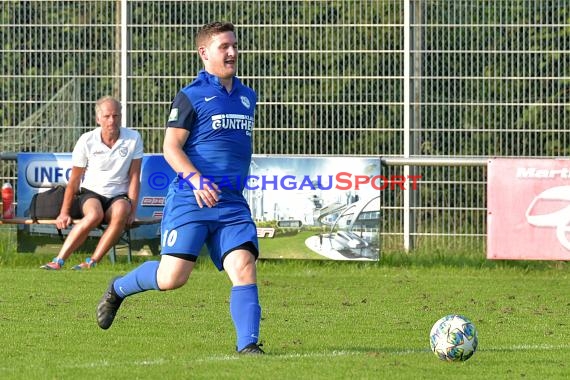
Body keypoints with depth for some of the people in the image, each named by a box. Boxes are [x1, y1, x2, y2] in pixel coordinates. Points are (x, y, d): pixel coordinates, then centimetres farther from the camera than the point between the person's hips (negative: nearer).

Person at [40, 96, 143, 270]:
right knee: (94, 215, -37)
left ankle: (91, 262, -37)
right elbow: (74, 180, 2)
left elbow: (134, 177, -1)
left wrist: (132, 209, -9)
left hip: (119, 196, 1)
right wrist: (64, 213, -1)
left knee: (121, 212, -37)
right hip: (91, 192, -1)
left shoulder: (133, 139, -4)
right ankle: (58, 261, -39)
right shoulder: (87, 141, -5)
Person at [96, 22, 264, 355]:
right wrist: (197, 179, -22)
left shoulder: (247, 97, 17)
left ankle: (248, 343, -15)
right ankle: (118, 289, 19)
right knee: (172, 277, -9)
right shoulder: (191, 97, -4)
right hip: (190, 201, -5)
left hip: (232, 203, 5)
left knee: (244, 265, -14)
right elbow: (171, 147, -8)